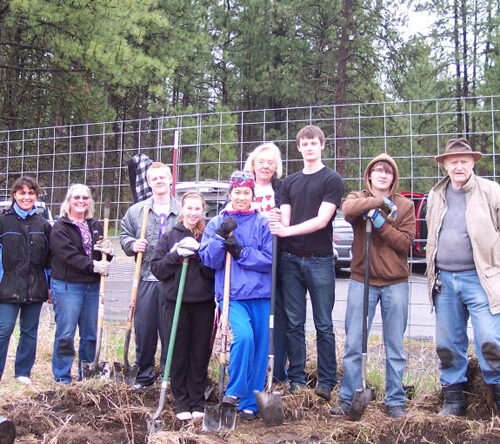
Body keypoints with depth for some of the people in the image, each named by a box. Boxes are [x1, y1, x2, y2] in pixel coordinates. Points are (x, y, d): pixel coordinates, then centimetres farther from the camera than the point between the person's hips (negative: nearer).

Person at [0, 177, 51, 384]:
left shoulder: (43, 224, 9)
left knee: (30, 331, 9)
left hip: (35, 287, 3)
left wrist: (50, 286, 10)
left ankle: (23, 373, 20)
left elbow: (49, 258, 13)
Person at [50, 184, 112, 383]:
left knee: (91, 334, 10)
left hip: (92, 286, 6)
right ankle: (62, 377, 8)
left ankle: (86, 375, 22)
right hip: (66, 285, -6)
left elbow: (103, 259, 19)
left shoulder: (96, 226, 16)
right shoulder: (60, 228, -3)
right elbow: (68, 255, -16)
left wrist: (108, 252, -5)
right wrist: (93, 266, -22)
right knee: (65, 334, -3)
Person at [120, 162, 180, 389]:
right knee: (144, 328, 6)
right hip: (145, 279, 2)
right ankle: (144, 374, 20)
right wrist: (132, 244, -2)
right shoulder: (136, 210, 11)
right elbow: (124, 235, 18)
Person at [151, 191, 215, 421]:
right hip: (175, 302, 0)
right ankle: (181, 402, 15)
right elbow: (157, 269, 3)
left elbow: (216, 270, -2)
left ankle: (198, 402, 17)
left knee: (200, 354, 5)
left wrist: (199, 252, -15)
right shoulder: (169, 236, 7)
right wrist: (176, 254, -11)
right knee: (178, 354, 4)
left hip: (203, 303, 0)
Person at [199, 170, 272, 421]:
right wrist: (220, 237, -12)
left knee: (259, 347, 5)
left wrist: (240, 252, -12)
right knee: (243, 336, -26)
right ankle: (234, 391, -6)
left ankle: (250, 402, 21)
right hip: (231, 295, -1)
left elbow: (270, 259, -2)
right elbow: (208, 260, 2)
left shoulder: (263, 223, 7)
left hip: (260, 295, 2)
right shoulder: (216, 223, 10)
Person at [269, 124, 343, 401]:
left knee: (324, 325, 2)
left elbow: (321, 220, -11)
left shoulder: (332, 179, 1)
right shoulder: (290, 182, 16)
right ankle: (296, 379, 15)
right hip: (290, 259, 4)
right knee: (294, 323, 7)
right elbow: (284, 219, 8)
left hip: (319, 260, -4)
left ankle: (326, 381, 10)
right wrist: (277, 223, -15)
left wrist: (287, 230, -18)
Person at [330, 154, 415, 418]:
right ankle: (348, 399, 10)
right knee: (353, 345, 0)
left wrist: (381, 224, -13)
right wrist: (380, 201, -17)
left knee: (395, 347, 5)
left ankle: (395, 401, 16)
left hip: (395, 283, 1)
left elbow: (406, 241, -3)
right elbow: (348, 209, -18)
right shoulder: (358, 198, 7)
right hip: (361, 281, 0)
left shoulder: (405, 206, 9)